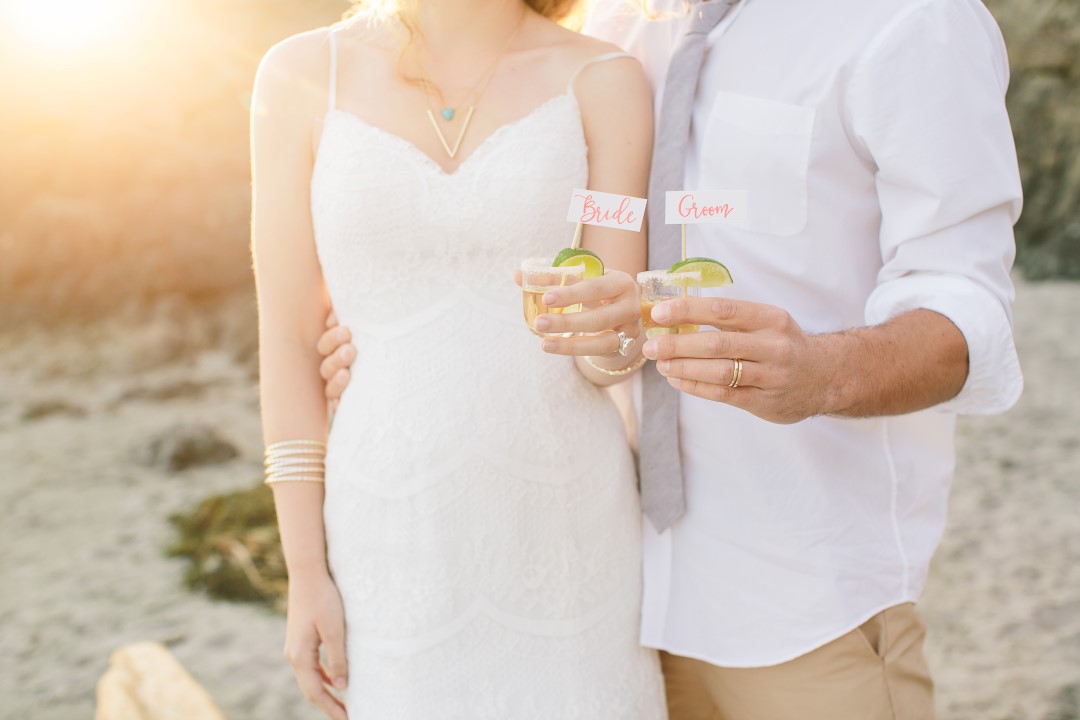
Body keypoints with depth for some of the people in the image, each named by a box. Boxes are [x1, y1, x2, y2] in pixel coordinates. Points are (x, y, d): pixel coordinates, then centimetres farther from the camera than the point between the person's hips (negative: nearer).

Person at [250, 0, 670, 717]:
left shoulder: (603, 80, -2)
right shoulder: (304, 74, -1)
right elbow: (289, 336, 0)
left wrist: (617, 328, -30)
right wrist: (305, 571, -1)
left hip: (567, 518, 0)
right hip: (395, 529, 0)